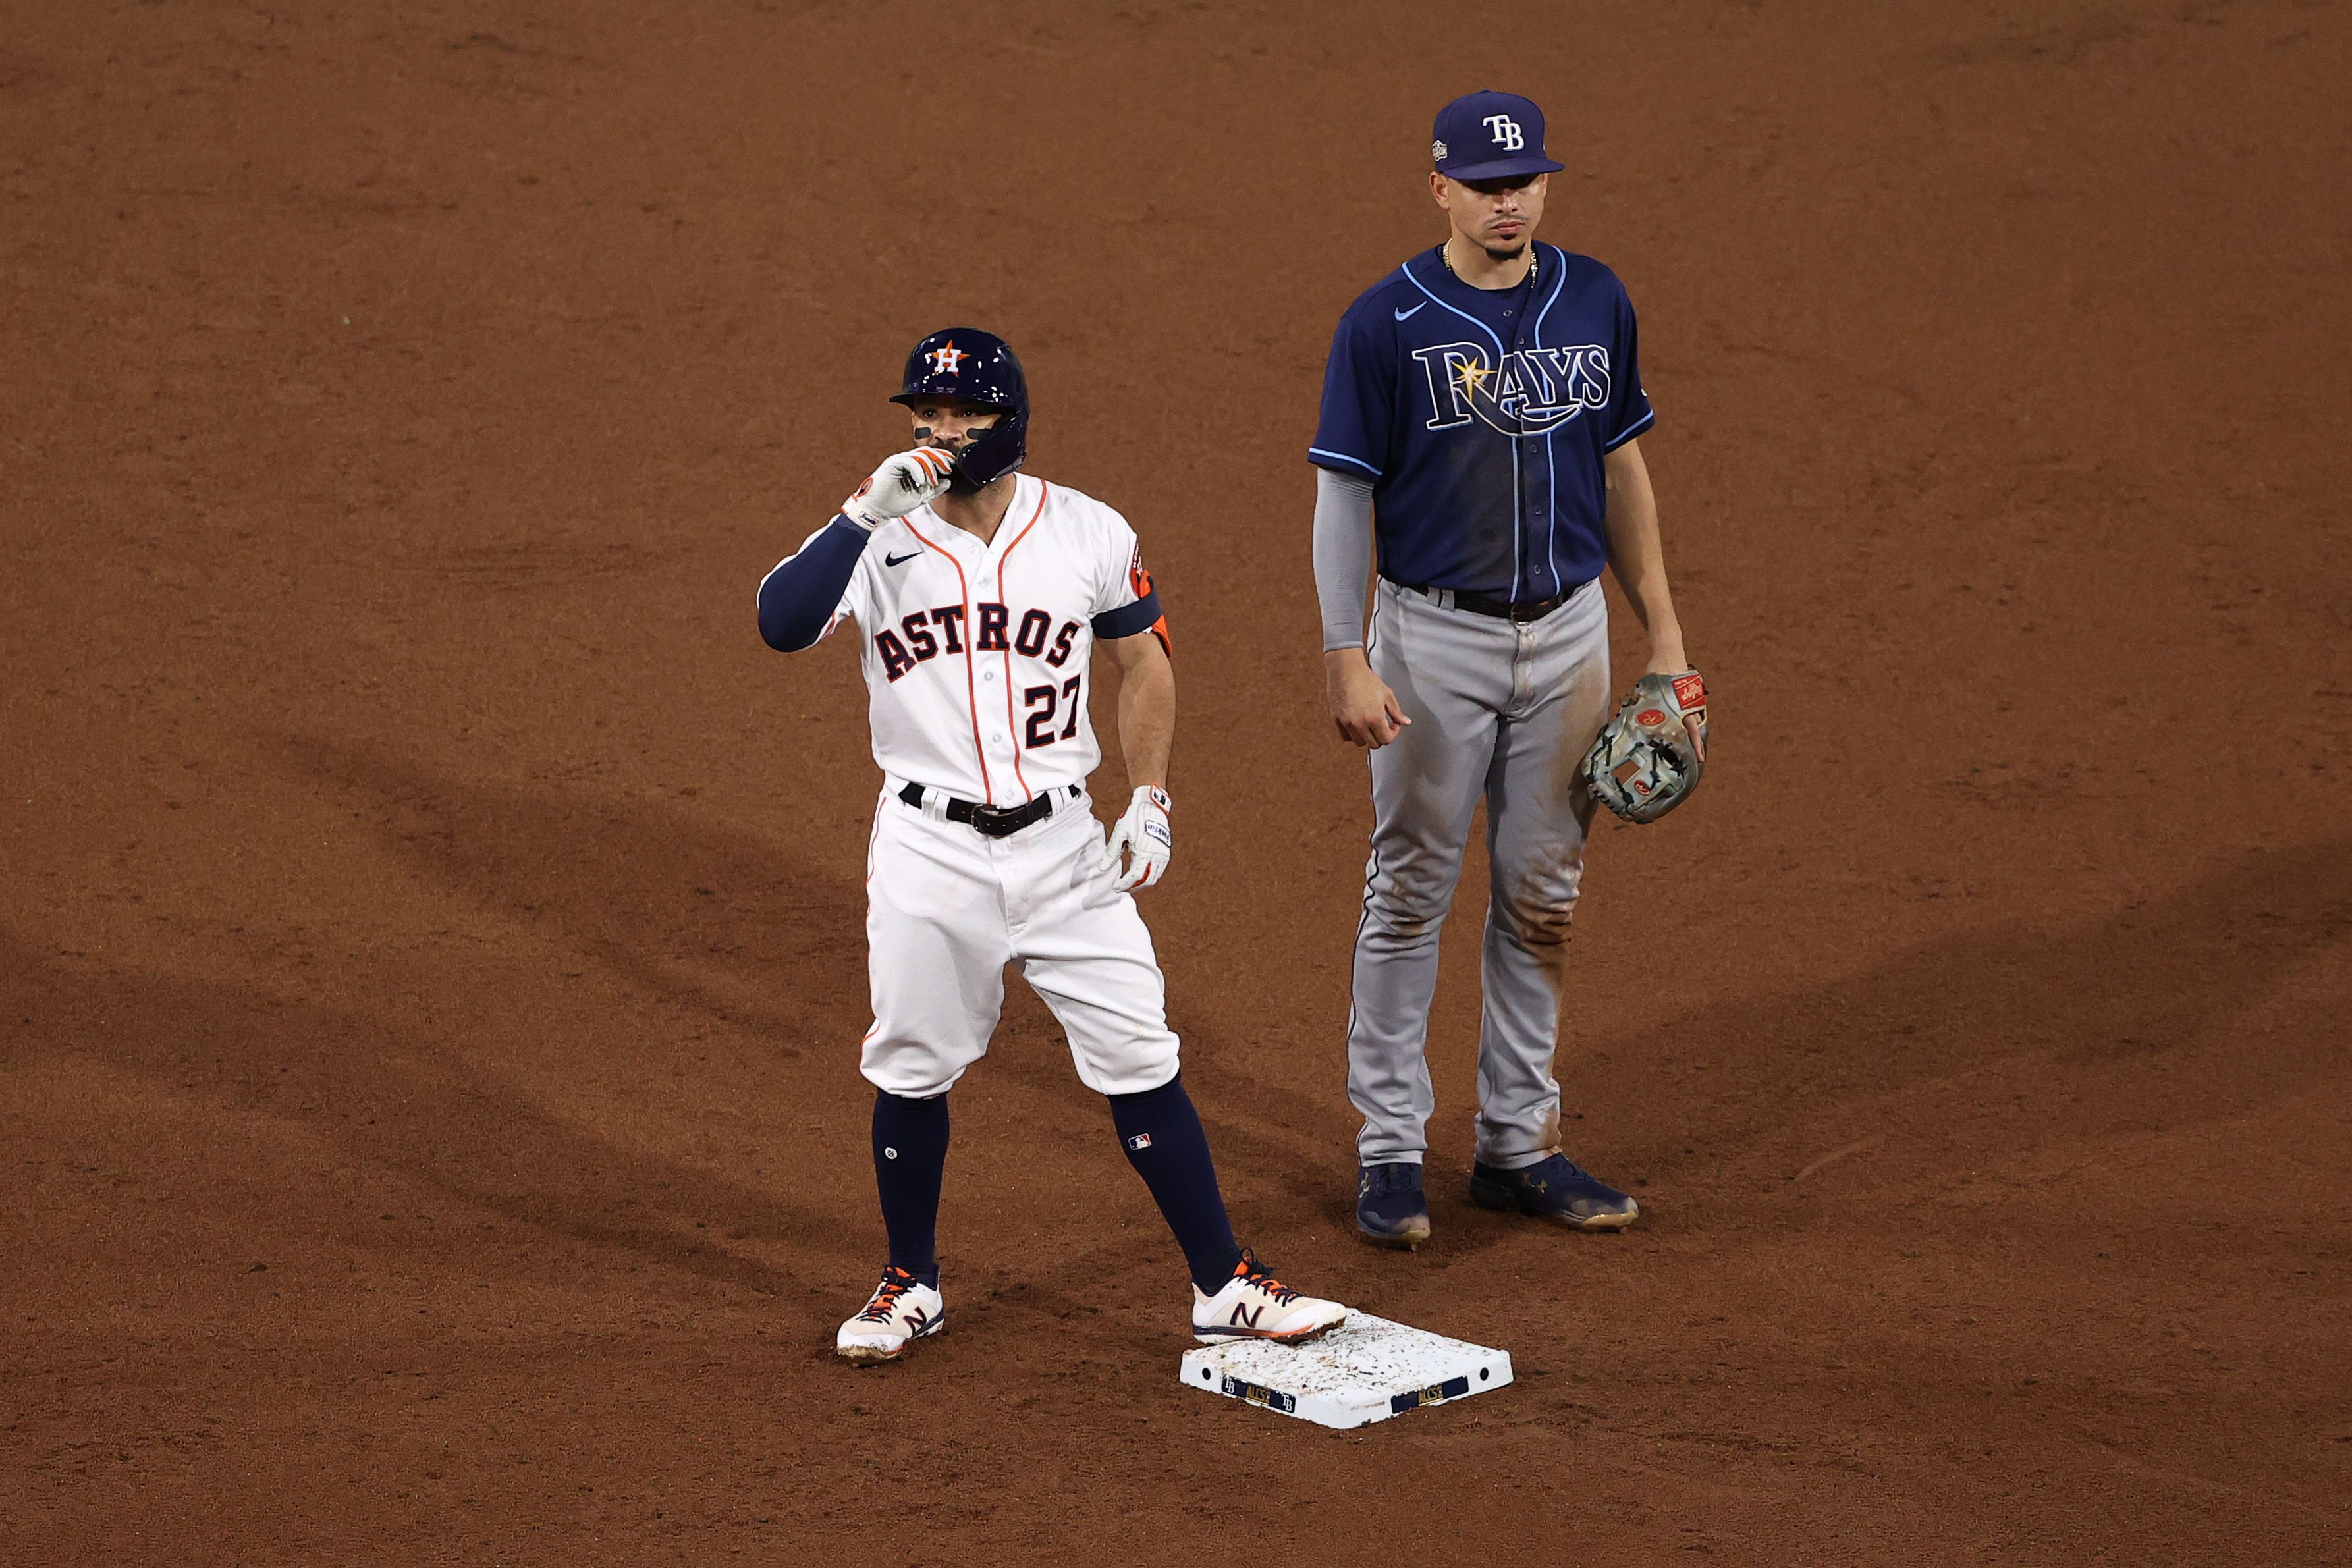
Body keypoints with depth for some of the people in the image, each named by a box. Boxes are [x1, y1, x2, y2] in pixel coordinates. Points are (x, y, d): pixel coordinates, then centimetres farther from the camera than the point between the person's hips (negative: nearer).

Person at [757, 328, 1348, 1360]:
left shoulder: (1090, 535, -1)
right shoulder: (879, 538, -6)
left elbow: (1144, 662, 12)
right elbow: (782, 622, -24)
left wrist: (1149, 801, 3)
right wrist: (869, 510, -32)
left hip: (1063, 842, 1)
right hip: (929, 849, 0)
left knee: (1139, 1061, 1)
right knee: (912, 1070, 8)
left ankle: (1223, 1287, 8)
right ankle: (911, 1283, 27)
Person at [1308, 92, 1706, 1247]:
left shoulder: (1594, 302, 3)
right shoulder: (1386, 322, -10)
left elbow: (1618, 466, 11)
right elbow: (1344, 495, -8)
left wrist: (1662, 629, 9)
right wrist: (1346, 660, -15)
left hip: (1568, 631, 4)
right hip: (1435, 640, -4)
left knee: (1541, 899, 10)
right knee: (1411, 893, 3)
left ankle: (1519, 1143, 19)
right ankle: (1391, 1147, 12)